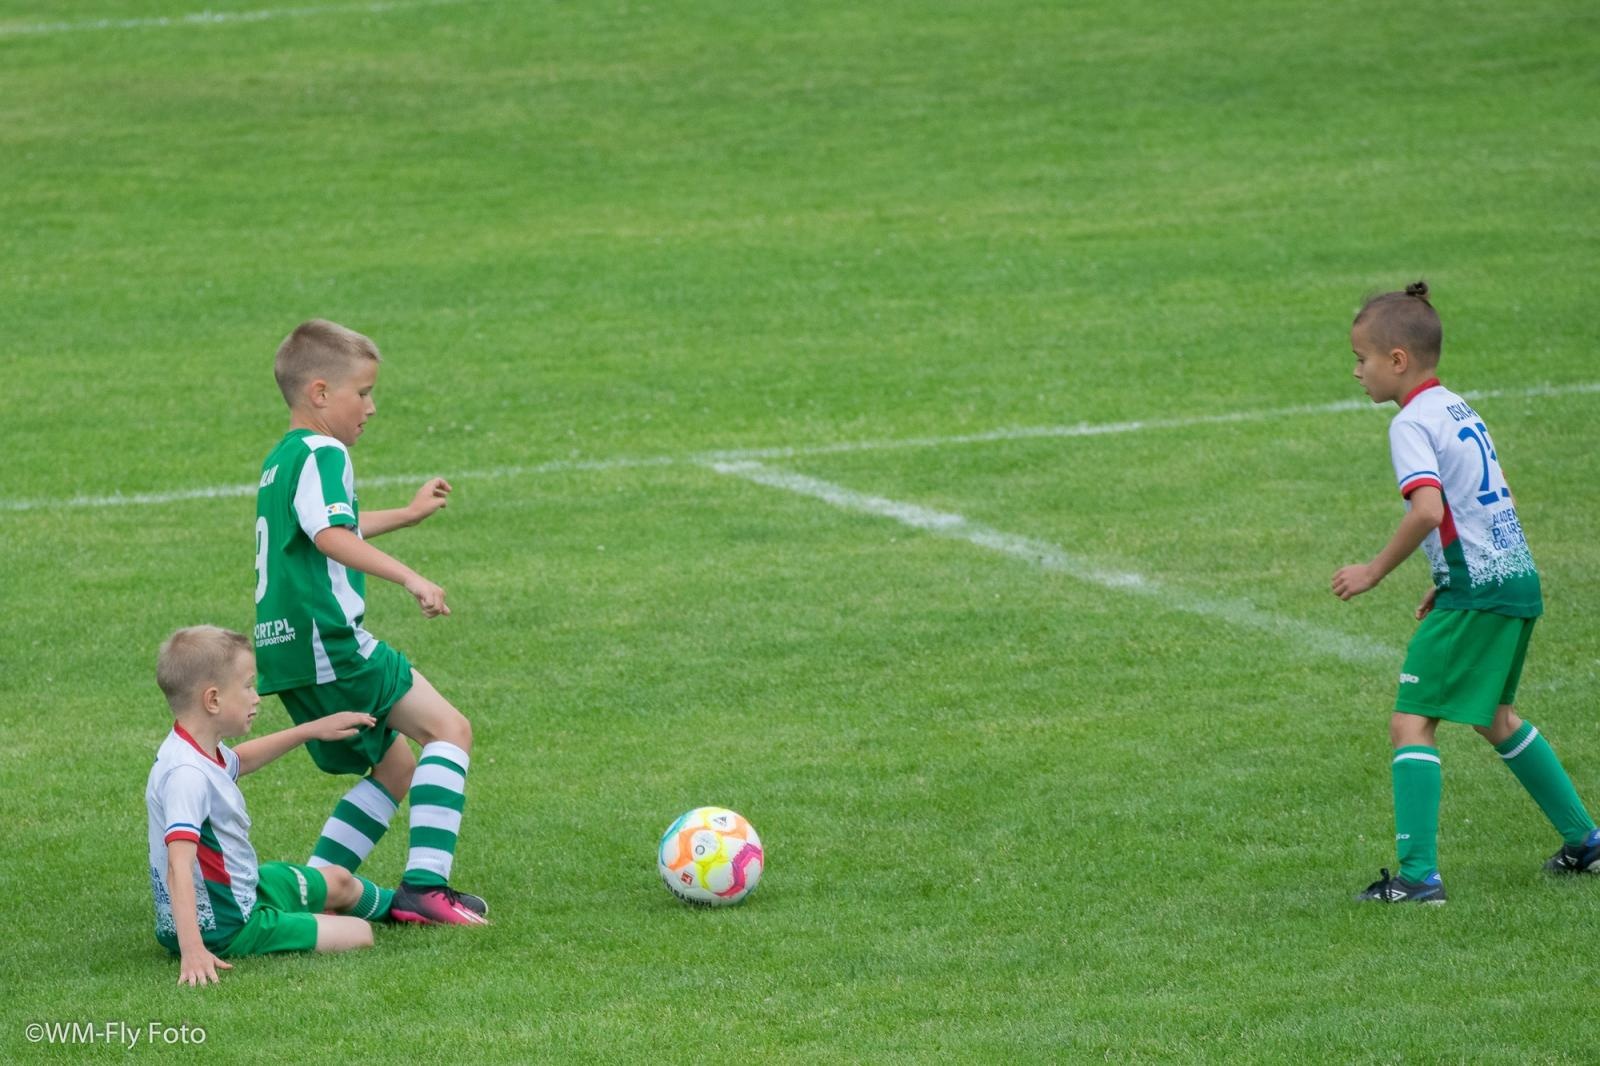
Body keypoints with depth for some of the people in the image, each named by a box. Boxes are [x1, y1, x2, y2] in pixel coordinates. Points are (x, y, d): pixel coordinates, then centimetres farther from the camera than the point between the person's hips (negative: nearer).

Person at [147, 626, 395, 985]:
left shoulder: (202, 750, -1)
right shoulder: (187, 774, -33)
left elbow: (239, 760, 26)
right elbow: (178, 867, -40)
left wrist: (310, 731, 30)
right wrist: (192, 949, -47)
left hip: (241, 887, 11)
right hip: (222, 927, -11)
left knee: (338, 882, 30)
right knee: (358, 936, -7)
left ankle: (399, 904, 60)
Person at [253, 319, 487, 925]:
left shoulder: (279, 462, 22)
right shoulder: (322, 454, -10)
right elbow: (332, 537, -28)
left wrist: (409, 514, 51)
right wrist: (408, 578, -35)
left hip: (288, 649, 10)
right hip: (328, 644, -10)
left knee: (396, 767, 19)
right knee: (448, 729, -10)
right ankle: (424, 886, -21)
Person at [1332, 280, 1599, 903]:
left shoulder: (1412, 423, -13)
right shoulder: (1459, 410, 16)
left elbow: (1428, 508, -27)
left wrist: (1375, 571, -16)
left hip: (1476, 590, -10)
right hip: (1517, 579, 10)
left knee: (1412, 722, -8)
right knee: (1493, 717, 26)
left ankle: (1419, 875, -15)